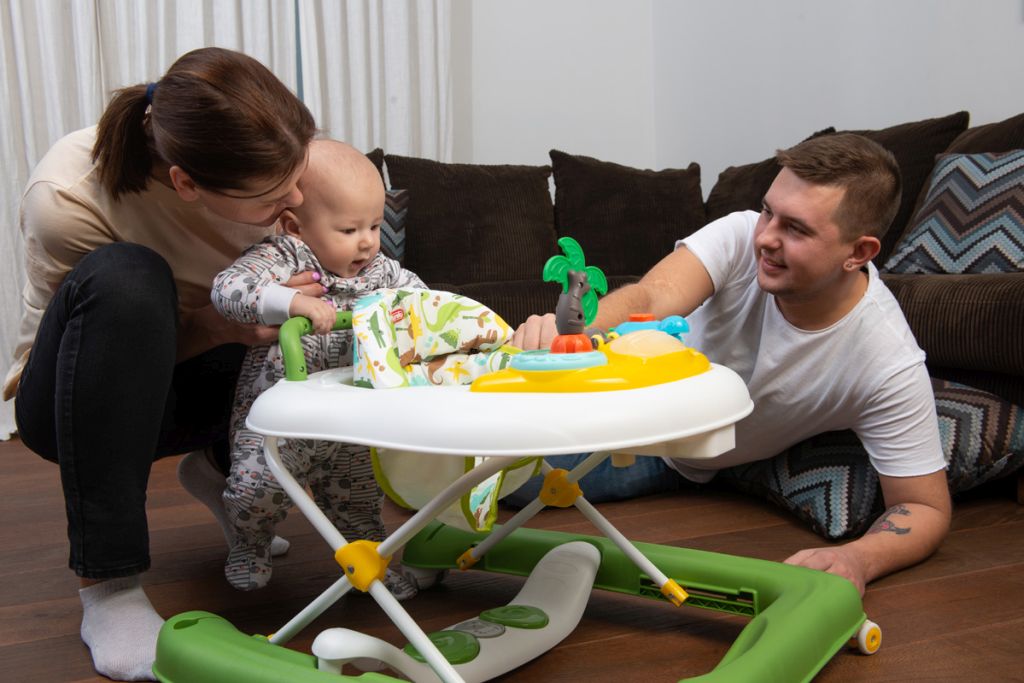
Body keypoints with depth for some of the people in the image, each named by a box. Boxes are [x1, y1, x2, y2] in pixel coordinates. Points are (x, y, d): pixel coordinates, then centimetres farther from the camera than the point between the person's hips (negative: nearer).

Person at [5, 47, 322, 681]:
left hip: (201, 384, 4)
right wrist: (225, 322, -37)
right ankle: (108, 588, -26)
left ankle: (226, 469, 10)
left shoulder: (269, 158, -20)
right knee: (124, 276, -37)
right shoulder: (67, 199, -32)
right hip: (79, 399, -4)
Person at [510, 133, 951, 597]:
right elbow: (650, 298, -42)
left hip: (676, 460, -1)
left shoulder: (888, 363, -30)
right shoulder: (744, 236, -26)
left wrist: (857, 559, -45)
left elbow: (927, 508, -23)